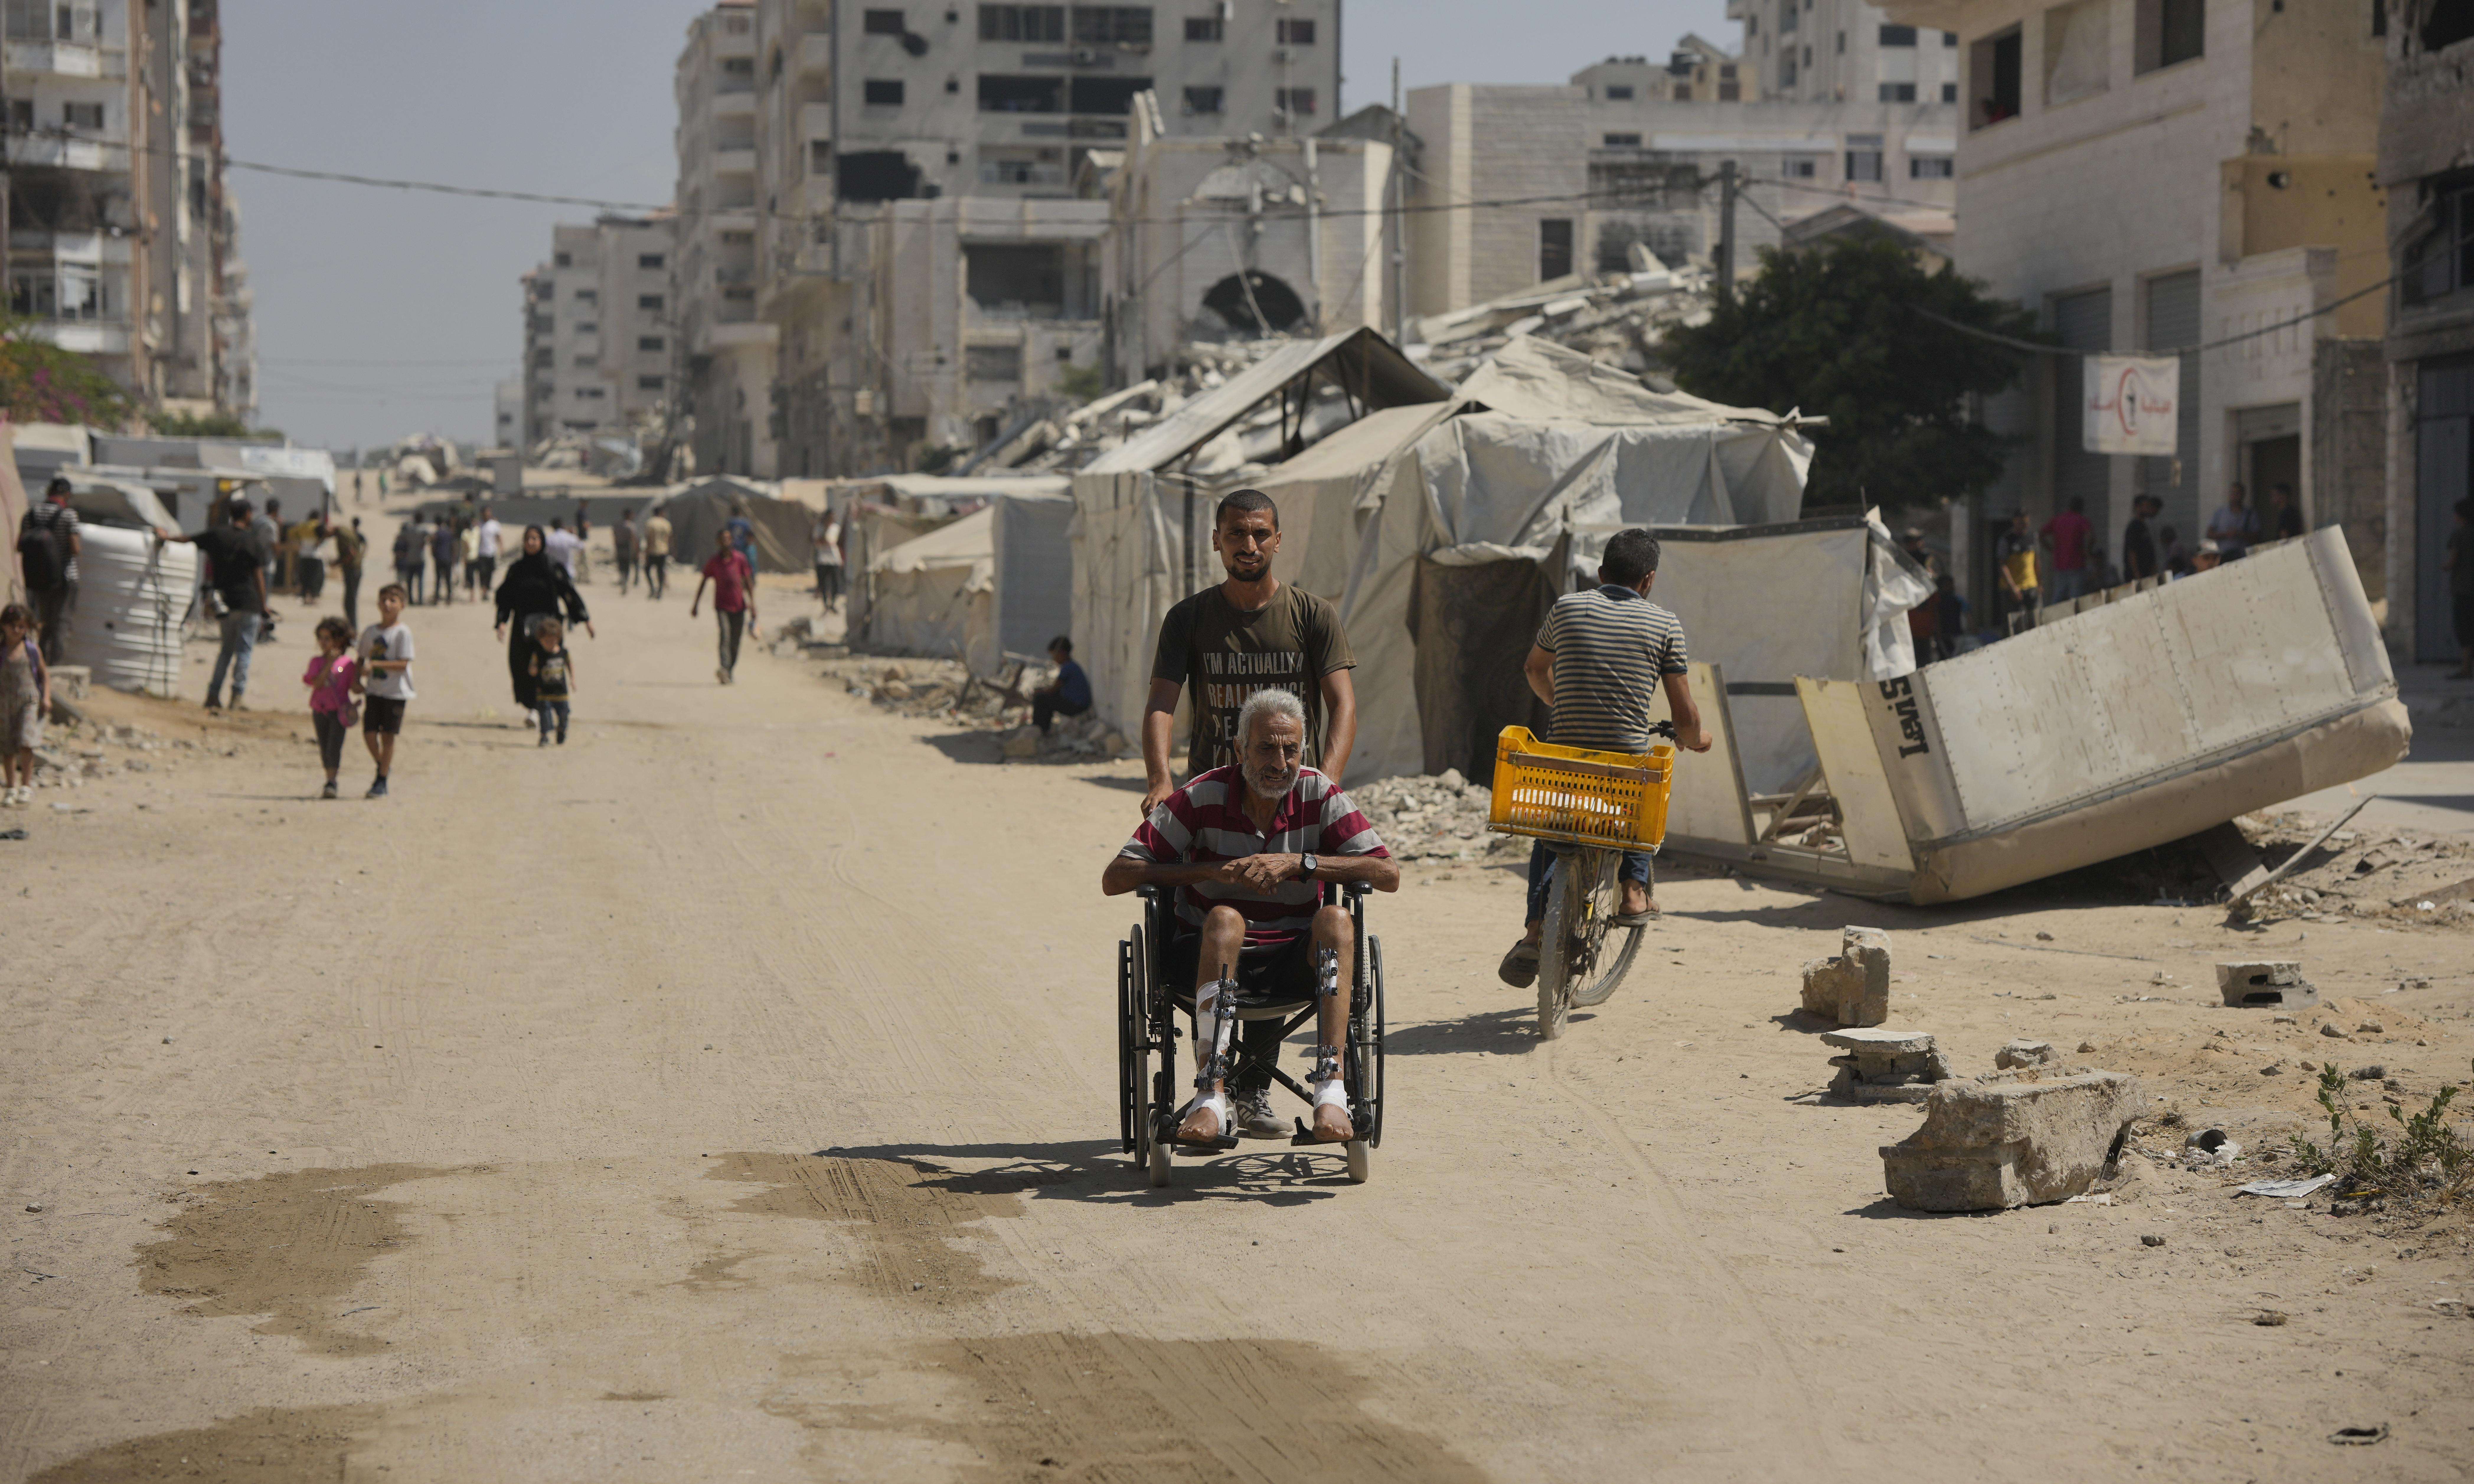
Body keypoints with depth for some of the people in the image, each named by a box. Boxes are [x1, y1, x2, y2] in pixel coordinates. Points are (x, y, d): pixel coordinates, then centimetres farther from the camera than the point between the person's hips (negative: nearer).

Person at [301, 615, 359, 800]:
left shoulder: (348, 663, -1)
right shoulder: (317, 661, 4)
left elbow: (355, 688, 3)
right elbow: (317, 684, -12)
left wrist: (359, 666, -7)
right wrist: (330, 663, -16)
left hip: (340, 711, -3)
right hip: (320, 710, 3)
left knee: (334, 747, -14)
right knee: (325, 750, 10)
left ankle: (331, 783, -14)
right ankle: (330, 779, 23)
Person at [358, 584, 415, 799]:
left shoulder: (403, 633, -9)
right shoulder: (371, 632, 8)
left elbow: (403, 664, -16)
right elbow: (363, 658, 15)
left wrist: (375, 664, -24)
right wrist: (357, 681, -1)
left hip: (396, 692, -5)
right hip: (374, 690, 5)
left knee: (388, 735, -2)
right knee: (369, 733, 0)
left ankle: (382, 782, 5)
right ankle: (383, 766, 27)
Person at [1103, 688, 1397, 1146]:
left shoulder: (1319, 795, -1)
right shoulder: (1202, 798, -6)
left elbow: (1389, 873, -8)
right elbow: (1115, 878, -7)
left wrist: (1297, 863, -18)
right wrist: (1211, 870, -17)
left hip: (1295, 961, 2)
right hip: (1213, 956, -2)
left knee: (1336, 920, -29)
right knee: (1225, 918, -35)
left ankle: (1331, 1092, -38)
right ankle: (1211, 1095, -43)